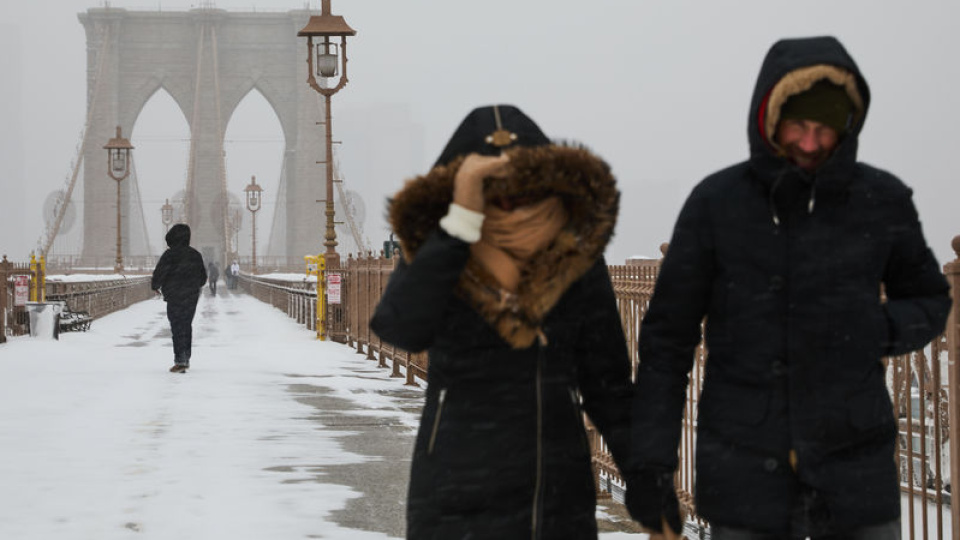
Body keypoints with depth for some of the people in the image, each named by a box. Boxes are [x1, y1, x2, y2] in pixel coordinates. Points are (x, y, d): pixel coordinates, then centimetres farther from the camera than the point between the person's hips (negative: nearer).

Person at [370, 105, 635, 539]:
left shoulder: (578, 263, 1)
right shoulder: (431, 257, -5)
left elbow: (606, 387, 6)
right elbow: (402, 329, -27)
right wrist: (463, 216, -31)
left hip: (561, 500, 3)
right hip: (458, 501, -2)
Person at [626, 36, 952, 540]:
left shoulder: (882, 200, 2)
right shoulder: (716, 202, -1)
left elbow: (929, 301, 15)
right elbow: (666, 337, 2)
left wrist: (878, 329, -8)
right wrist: (650, 461, -2)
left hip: (856, 471, 1)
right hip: (745, 477, -1)